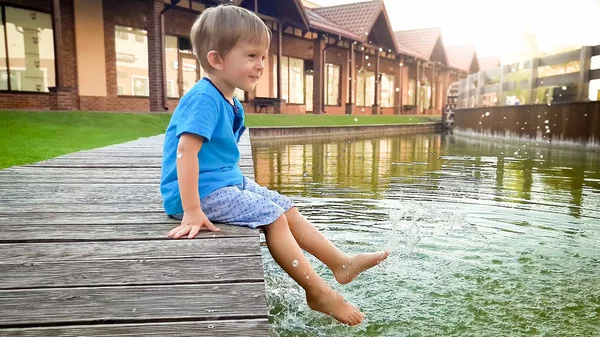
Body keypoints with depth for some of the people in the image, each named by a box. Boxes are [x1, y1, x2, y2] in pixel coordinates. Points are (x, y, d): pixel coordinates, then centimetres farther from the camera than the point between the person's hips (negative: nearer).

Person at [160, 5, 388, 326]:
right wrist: (192, 212, -32)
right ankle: (318, 293, -7)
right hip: (205, 189, -10)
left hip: (227, 181, 10)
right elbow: (186, 151, -29)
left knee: (288, 209, 7)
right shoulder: (204, 99, -21)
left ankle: (341, 264, 14)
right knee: (272, 216, -16)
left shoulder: (230, 102, 10)